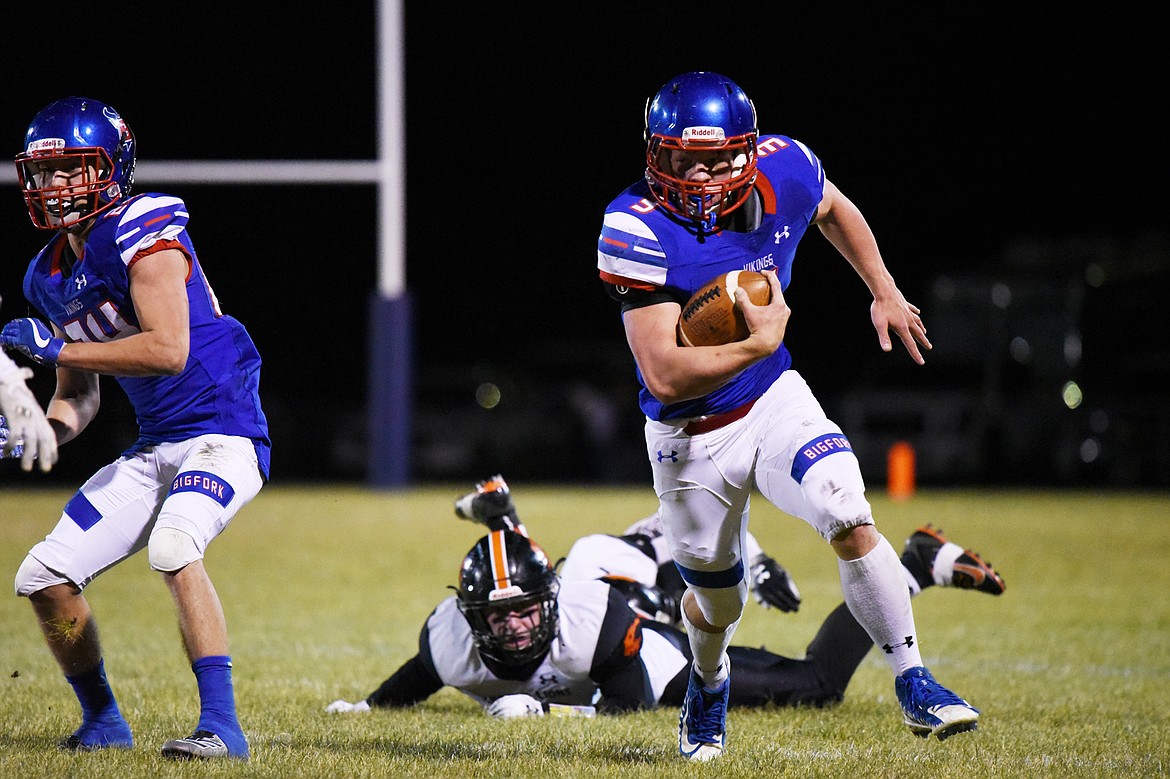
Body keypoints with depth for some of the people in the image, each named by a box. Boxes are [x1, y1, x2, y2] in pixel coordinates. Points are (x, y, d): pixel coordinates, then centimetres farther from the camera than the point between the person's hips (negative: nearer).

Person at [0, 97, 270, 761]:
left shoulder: (144, 234, -16)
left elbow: (169, 350, -28)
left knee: (173, 545, -35)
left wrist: (54, 348, -21)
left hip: (225, 435, -9)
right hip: (155, 449, 9)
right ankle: (103, 723, 24)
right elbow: (81, 395, 20)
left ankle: (222, 726, -31)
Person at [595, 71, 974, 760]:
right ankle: (710, 679, 51)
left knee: (851, 520, -23)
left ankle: (913, 683, -11)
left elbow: (834, 209, 14)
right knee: (717, 604, 15)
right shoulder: (639, 231, -28)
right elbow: (664, 377, -31)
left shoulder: (785, 172, -14)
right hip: (692, 440, -2)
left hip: (775, 402, 2)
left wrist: (885, 293, 19)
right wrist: (760, 344, -31)